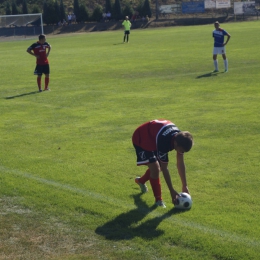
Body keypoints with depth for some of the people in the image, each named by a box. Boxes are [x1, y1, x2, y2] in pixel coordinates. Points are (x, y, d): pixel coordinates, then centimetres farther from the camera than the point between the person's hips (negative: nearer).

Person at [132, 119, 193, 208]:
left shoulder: (181, 137, -22)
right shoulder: (164, 141, -43)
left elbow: (180, 163, -12)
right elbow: (164, 168, -34)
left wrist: (185, 186, -10)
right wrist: (172, 191, -31)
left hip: (154, 135, 7)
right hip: (142, 138, -7)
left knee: (159, 166, 12)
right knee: (155, 168, -20)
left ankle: (141, 181, 42)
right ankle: (158, 200, -5)